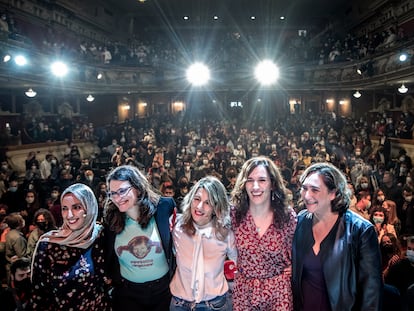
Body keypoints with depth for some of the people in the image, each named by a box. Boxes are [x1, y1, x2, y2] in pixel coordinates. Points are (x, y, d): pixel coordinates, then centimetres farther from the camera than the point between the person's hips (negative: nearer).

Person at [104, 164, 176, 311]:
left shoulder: (164, 207, -16)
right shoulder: (111, 218, -9)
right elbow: (106, 254, 7)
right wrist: (110, 277, 4)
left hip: (163, 289, -1)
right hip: (127, 293, 1)